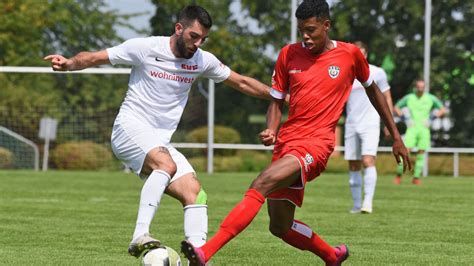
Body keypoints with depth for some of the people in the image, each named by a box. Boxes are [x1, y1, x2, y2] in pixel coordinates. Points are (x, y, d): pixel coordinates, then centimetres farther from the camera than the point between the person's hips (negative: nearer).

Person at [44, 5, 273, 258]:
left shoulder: (203, 61, 6)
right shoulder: (146, 48, -9)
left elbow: (241, 82, 19)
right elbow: (94, 57, -7)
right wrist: (69, 63, -27)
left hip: (160, 142, 7)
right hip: (131, 129, -7)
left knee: (194, 192, -10)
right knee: (167, 165, -34)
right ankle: (140, 237, -40)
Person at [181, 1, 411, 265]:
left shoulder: (350, 54, 2)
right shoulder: (289, 54, 8)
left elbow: (373, 90, 17)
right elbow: (277, 101, 15)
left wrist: (397, 137, 21)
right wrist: (271, 131, -7)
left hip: (316, 143, -6)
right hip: (287, 142, 6)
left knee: (261, 185, -28)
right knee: (280, 228, 10)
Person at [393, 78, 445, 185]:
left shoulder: (430, 98, 5)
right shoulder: (409, 98, 5)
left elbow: (442, 109, 12)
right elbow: (396, 107, 15)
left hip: (424, 129, 1)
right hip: (412, 128, -1)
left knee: (421, 152, -3)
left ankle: (416, 177, 4)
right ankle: (399, 175, -3)